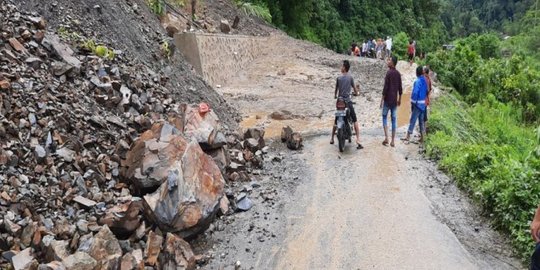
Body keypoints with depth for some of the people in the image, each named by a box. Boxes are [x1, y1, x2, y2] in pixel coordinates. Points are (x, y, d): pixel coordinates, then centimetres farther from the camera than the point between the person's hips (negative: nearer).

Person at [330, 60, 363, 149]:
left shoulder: (339, 78, 1)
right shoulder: (350, 77, -2)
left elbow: (336, 89, 7)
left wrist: (335, 95, 27)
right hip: (348, 101, -2)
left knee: (336, 121, 16)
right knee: (355, 121, -1)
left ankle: (332, 139, 21)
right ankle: (358, 140, -12)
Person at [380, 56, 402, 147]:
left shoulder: (389, 73, -11)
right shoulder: (398, 74, 7)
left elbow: (385, 87, -13)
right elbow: (400, 88, 10)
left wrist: (382, 100, -9)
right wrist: (399, 99, 20)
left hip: (387, 99, -5)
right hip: (395, 100, 5)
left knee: (384, 117, 7)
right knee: (394, 119, 5)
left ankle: (386, 137, -6)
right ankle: (392, 141, 6)